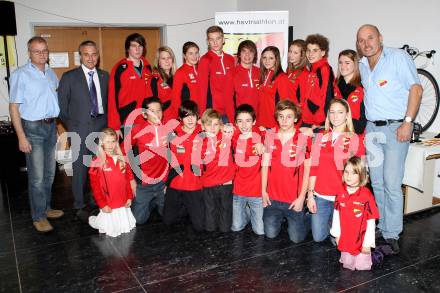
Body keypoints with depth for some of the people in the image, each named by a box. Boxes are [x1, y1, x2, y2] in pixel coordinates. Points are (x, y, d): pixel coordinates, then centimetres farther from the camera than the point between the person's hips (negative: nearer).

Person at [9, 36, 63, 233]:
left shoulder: (51, 73, 8)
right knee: (37, 177, -3)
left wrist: (56, 124, 8)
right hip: (33, 128, -6)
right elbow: (13, 107, -10)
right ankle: (38, 216, 11)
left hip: (51, 126, 6)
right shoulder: (20, 74, -8)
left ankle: (46, 207, 30)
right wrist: (21, 137, -15)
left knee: (49, 173, 15)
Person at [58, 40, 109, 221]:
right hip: (80, 129, -3)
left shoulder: (104, 76, 10)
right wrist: (71, 126, 2)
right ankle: (80, 206, 14)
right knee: (80, 168, 1)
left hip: (102, 126, 3)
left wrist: (106, 121, 4)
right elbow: (61, 105, 1)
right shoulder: (69, 77, -1)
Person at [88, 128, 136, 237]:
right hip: (108, 206, -5)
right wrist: (103, 204, -11)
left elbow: (128, 179, 9)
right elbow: (95, 186, -11)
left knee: (127, 227, 14)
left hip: (123, 205, 5)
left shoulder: (122, 159, 3)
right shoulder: (97, 162, -12)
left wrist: (129, 197, 5)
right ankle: (93, 219, 25)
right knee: (111, 231, 1)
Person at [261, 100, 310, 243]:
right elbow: (265, 165, 5)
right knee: (270, 234, 8)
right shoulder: (269, 137, 0)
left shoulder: (304, 139, -9)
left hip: (295, 198, -2)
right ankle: (280, 218, 38)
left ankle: (303, 217, 34)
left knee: (296, 238, 4)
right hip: (272, 197, 3)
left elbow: (308, 169, -6)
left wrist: (302, 197, -8)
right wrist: (263, 191, 3)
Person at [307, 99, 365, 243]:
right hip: (321, 196, 2)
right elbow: (313, 167, 3)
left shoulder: (355, 140, -1)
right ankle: (326, 221, 35)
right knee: (318, 237, 6)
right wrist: (310, 195, 0)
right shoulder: (321, 136, 5)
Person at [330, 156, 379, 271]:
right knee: (347, 265, 14)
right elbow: (336, 214, 5)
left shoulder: (366, 195, -19)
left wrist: (368, 243, -12)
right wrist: (337, 234, 8)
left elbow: (371, 221, -15)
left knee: (362, 266, 8)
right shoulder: (341, 193, -6)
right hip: (345, 239, 4)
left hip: (361, 239, -4)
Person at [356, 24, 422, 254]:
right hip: (371, 129, 6)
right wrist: (366, 122, 12)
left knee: (392, 183, -9)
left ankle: (392, 234, 3)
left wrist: (408, 122, -16)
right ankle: (381, 228, 21)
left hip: (395, 128, -6)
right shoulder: (362, 65, 14)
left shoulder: (398, 57, -5)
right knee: (377, 183, 9)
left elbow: (416, 89, -9)